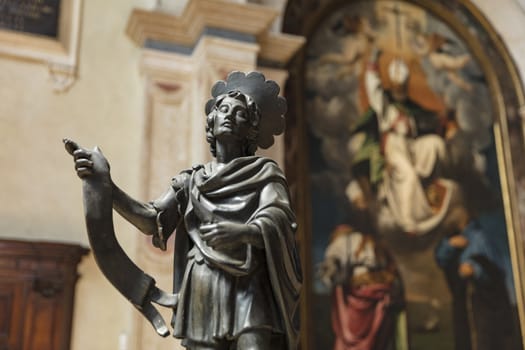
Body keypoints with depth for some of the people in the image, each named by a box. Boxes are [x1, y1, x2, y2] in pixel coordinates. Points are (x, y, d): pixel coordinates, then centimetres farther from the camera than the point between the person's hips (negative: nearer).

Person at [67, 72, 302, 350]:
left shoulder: (264, 172, 10)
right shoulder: (191, 181, 17)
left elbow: (279, 223, -6)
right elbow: (150, 220, 5)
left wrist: (241, 232, -28)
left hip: (250, 291, -2)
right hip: (205, 297, 2)